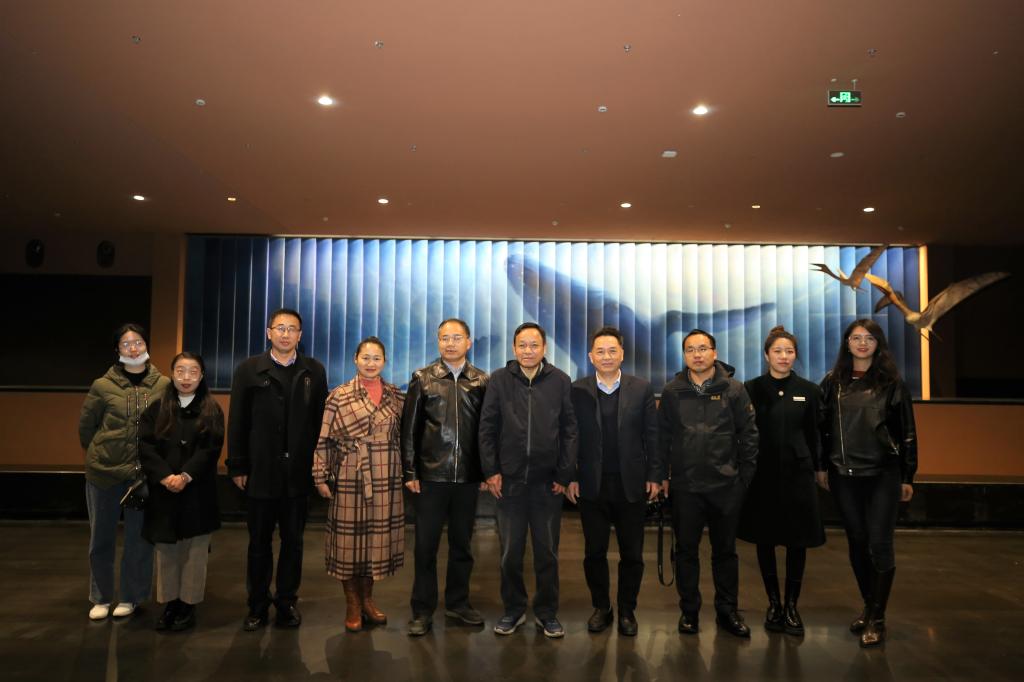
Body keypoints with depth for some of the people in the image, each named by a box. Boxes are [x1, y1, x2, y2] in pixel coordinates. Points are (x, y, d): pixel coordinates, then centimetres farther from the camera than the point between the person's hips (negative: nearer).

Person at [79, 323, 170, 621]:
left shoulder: (164, 385, -4)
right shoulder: (103, 385, -5)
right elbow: (85, 426, 6)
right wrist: (98, 455, 11)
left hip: (144, 473, 0)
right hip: (103, 472, 0)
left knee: (139, 538, 7)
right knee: (101, 537, 12)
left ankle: (129, 597, 24)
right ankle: (101, 598, 29)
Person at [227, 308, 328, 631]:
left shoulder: (314, 371, 3)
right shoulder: (248, 369, 1)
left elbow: (321, 421, 1)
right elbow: (237, 421, 0)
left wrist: (318, 465, -3)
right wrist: (237, 467, -4)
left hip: (298, 472, 1)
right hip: (260, 472, -1)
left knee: (293, 541, 11)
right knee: (259, 542, 11)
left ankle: (287, 602, 25)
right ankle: (258, 606, 24)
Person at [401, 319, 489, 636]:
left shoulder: (482, 381, 3)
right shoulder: (422, 379, 1)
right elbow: (409, 428, 1)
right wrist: (409, 472, -2)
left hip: (468, 477, 1)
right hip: (431, 476, -1)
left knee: (462, 543, 12)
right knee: (426, 545, 5)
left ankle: (458, 602, 28)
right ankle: (422, 610, 19)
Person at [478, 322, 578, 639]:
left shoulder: (560, 381, 0)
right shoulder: (499, 380, 1)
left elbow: (569, 430, 0)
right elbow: (487, 428, 2)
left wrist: (564, 475, -4)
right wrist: (491, 471, -4)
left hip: (547, 481, 0)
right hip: (509, 480, 1)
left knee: (547, 552, 11)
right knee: (510, 552, 11)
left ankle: (547, 612, 26)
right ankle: (513, 609, 28)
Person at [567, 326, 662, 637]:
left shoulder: (641, 389, 1)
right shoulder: (577, 391, 0)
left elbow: (652, 435, 1)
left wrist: (655, 476, -2)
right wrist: (570, 477, -4)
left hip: (631, 484, 0)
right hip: (591, 485, 0)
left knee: (632, 554, 9)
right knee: (594, 552, 10)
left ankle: (627, 610, 27)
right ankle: (601, 607, 28)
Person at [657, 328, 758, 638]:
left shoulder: (733, 390, 0)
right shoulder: (672, 392, 2)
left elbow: (748, 434, 1)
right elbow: (662, 436, 5)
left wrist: (744, 475, -2)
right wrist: (662, 475, 1)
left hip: (726, 485, 0)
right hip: (685, 485, 1)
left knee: (725, 550, 12)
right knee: (686, 550, 9)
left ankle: (727, 611, 27)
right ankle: (689, 611, 24)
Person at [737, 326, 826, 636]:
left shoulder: (808, 390, 4)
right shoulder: (752, 388, 0)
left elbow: (814, 434, 7)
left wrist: (817, 468, 2)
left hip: (797, 473, 1)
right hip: (762, 474, 0)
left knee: (797, 541, 4)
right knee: (764, 540, 7)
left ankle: (792, 606, 19)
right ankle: (774, 603, 22)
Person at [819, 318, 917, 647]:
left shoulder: (892, 383, 0)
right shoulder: (833, 382, 6)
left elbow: (907, 432, 2)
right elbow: (823, 427, 9)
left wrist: (907, 477, 1)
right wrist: (821, 466, 7)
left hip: (883, 475, -2)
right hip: (844, 475, 3)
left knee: (879, 544, -2)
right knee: (856, 542, 11)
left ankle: (877, 619, 9)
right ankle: (869, 606, 28)